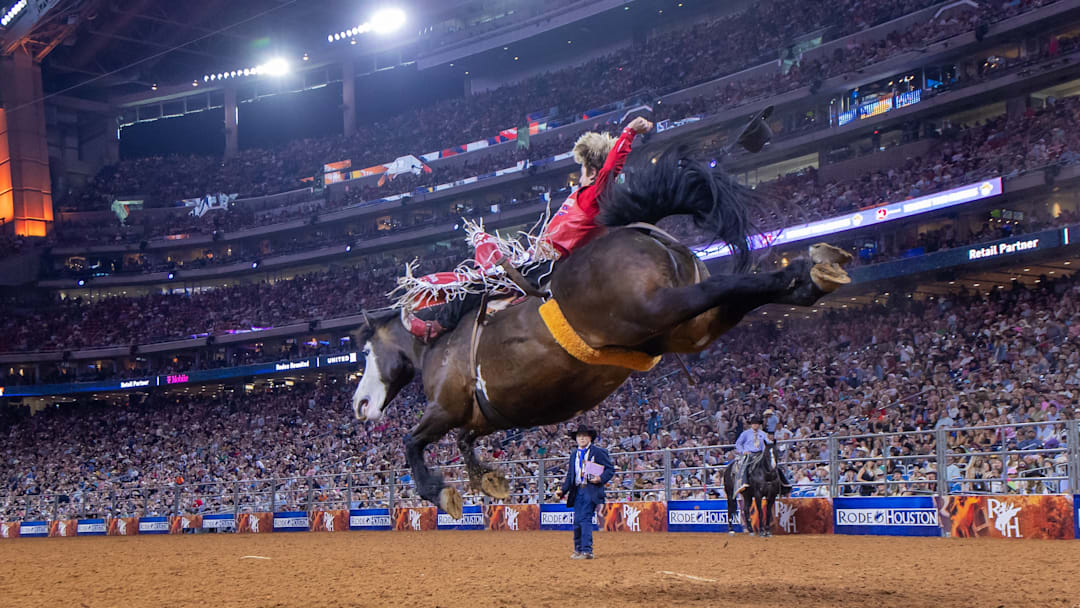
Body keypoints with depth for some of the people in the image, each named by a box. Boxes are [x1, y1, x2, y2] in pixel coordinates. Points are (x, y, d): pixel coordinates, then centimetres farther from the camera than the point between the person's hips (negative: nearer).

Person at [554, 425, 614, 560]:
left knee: (585, 519, -15)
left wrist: (601, 478, -18)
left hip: (591, 490, -6)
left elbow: (610, 469, 0)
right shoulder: (574, 455, 19)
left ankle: (587, 551, -15)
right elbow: (570, 476, 22)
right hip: (577, 491, 6)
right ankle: (578, 550, 18)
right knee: (577, 521, 6)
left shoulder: (598, 452, 2)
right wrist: (562, 490, 9)